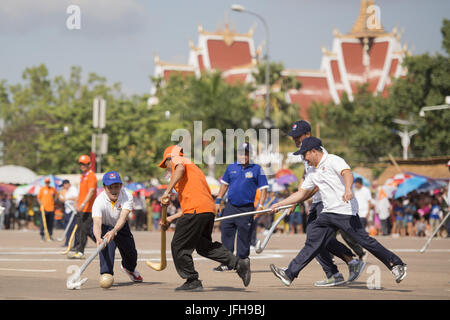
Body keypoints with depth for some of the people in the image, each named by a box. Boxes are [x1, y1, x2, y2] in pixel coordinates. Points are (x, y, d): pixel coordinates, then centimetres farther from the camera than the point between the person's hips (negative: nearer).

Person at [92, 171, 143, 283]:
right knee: (107, 245, -35)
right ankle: (106, 273, -35)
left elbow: (123, 218, -41)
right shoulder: (99, 201, -34)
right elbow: (97, 223, -47)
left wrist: (114, 231, -61)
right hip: (105, 227, -3)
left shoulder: (127, 197, -28)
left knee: (131, 253, 14)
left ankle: (129, 268, 49)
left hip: (121, 227, 3)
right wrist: (98, 238, -68)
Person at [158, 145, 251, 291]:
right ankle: (239, 264, 8)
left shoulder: (178, 160, 10)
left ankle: (192, 282, 7)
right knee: (204, 246, 20)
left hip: (195, 211, -9)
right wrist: (170, 219, 31)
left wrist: (167, 192, -20)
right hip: (210, 209, 9)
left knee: (179, 246, 3)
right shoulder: (194, 168, 34)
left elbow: (180, 169, -19)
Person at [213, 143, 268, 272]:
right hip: (230, 206, 4)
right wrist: (218, 201, 13)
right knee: (226, 233, 1)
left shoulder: (257, 169, 0)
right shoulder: (231, 167, 11)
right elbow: (225, 184, 20)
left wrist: (260, 206, -11)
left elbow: (264, 189, -1)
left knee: (244, 237, 0)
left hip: (247, 208, -4)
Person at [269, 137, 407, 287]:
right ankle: (289, 274, 3)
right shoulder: (314, 174, 22)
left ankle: (396, 264, -6)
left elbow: (347, 173, -23)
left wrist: (347, 190, -44)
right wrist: (279, 205, 25)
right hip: (328, 213, 8)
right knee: (312, 243, 4)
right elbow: (301, 194, 29)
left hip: (346, 211, -8)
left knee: (364, 240, -13)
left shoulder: (333, 161, -4)